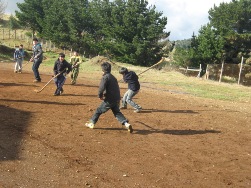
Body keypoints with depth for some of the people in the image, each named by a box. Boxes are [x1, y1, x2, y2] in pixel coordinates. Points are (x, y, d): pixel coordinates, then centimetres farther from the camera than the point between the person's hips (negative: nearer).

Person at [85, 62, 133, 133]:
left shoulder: (105, 77, -12)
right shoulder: (113, 77, 15)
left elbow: (101, 88, -24)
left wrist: (100, 95, -6)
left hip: (109, 100, -7)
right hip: (116, 99, 7)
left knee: (99, 110, 9)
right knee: (117, 112, 16)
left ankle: (91, 123, 20)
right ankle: (126, 123, -1)